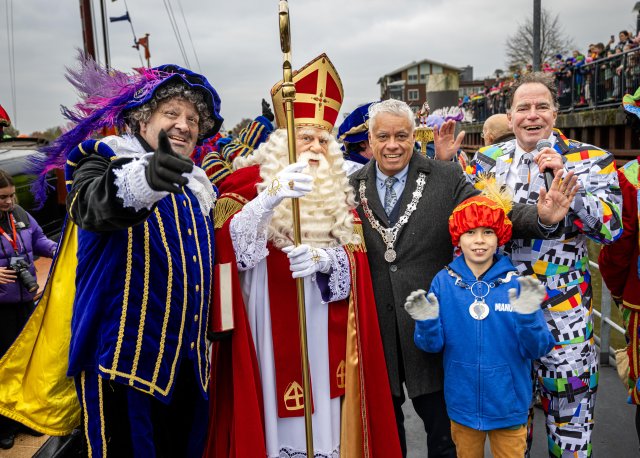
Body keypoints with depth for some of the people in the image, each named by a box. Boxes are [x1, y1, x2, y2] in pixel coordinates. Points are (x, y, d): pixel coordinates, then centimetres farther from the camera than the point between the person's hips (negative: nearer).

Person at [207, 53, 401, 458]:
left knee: (324, 410, 11)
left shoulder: (338, 188, 10)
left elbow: (356, 254, 2)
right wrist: (272, 196, -37)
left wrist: (322, 257, -20)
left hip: (325, 328, 4)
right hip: (272, 324, -3)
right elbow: (226, 242, -21)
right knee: (275, 408, 2)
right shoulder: (251, 179, -5)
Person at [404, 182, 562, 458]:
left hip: (508, 403, -1)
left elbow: (536, 350, -10)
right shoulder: (444, 282, -8)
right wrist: (426, 321, -24)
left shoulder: (517, 285, -10)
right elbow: (432, 345, -4)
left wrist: (527, 316, -27)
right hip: (462, 403, 1)